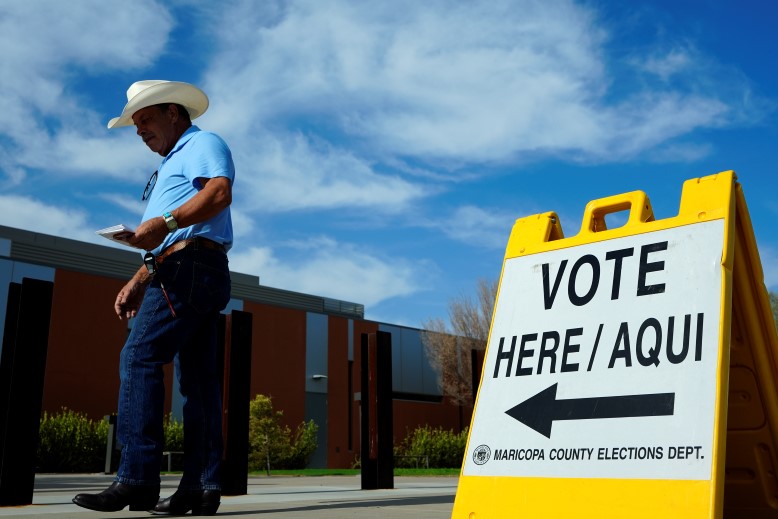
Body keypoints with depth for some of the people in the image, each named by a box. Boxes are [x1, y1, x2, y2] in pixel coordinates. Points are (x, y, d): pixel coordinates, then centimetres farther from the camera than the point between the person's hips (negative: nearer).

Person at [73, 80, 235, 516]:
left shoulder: (202, 144, 4)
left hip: (189, 266, -10)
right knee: (198, 378, 3)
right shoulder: (170, 167, 33)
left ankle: (137, 480, -19)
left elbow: (220, 192, -18)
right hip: (194, 274, 10)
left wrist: (165, 222, -29)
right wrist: (138, 283, 21)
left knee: (140, 359, -16)